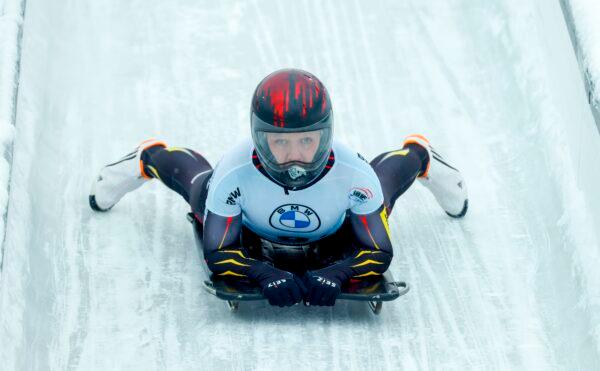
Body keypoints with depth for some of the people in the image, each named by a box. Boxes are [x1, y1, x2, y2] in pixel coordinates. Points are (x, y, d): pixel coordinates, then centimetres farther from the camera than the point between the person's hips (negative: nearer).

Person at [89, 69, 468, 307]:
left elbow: (380, 252, -34)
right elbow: (217, 253, -34)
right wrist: (263, 273, -53)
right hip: (252, 240, -1)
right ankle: (150, 158, 55)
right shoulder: (236, 172, -43)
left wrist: (336, 273, -53)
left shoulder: (354, 173, -43)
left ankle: (420, 155, 62)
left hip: (334, 240, 1)